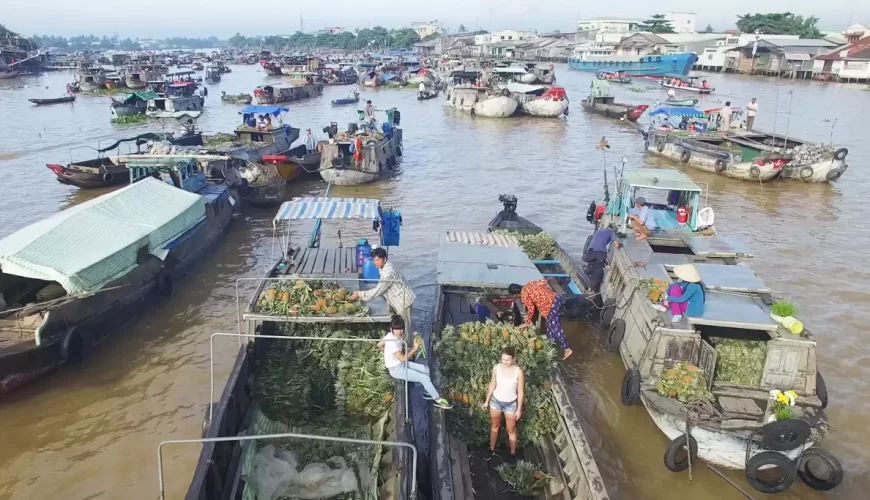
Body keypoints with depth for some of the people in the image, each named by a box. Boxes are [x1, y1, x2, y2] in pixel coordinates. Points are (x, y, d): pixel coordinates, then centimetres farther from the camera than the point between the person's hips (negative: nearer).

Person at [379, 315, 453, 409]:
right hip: (396, 369, -9)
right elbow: (402, 359, -29)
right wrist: (414, 349, -24)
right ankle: (438, 400, 4)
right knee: (424, 378, -10)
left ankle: (428, 393, 21)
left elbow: (379, 345, 10)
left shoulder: (391, 336, -4)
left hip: (401, 364, 9)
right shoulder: (392, 342, -30)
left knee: (426, 369, 7)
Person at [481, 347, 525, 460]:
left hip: (510, 404, -2)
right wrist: (487, 401, 6)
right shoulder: (496, 368, -14)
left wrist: (519, 409, -9)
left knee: (511, 431, 13)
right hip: (496, 401, 3)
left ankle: (513, 454, 34)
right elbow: (492, 385, 0)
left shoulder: (518, 372, -22)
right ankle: (492, 450, 43)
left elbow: (520, 392, -12)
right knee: (494, 426, 22)